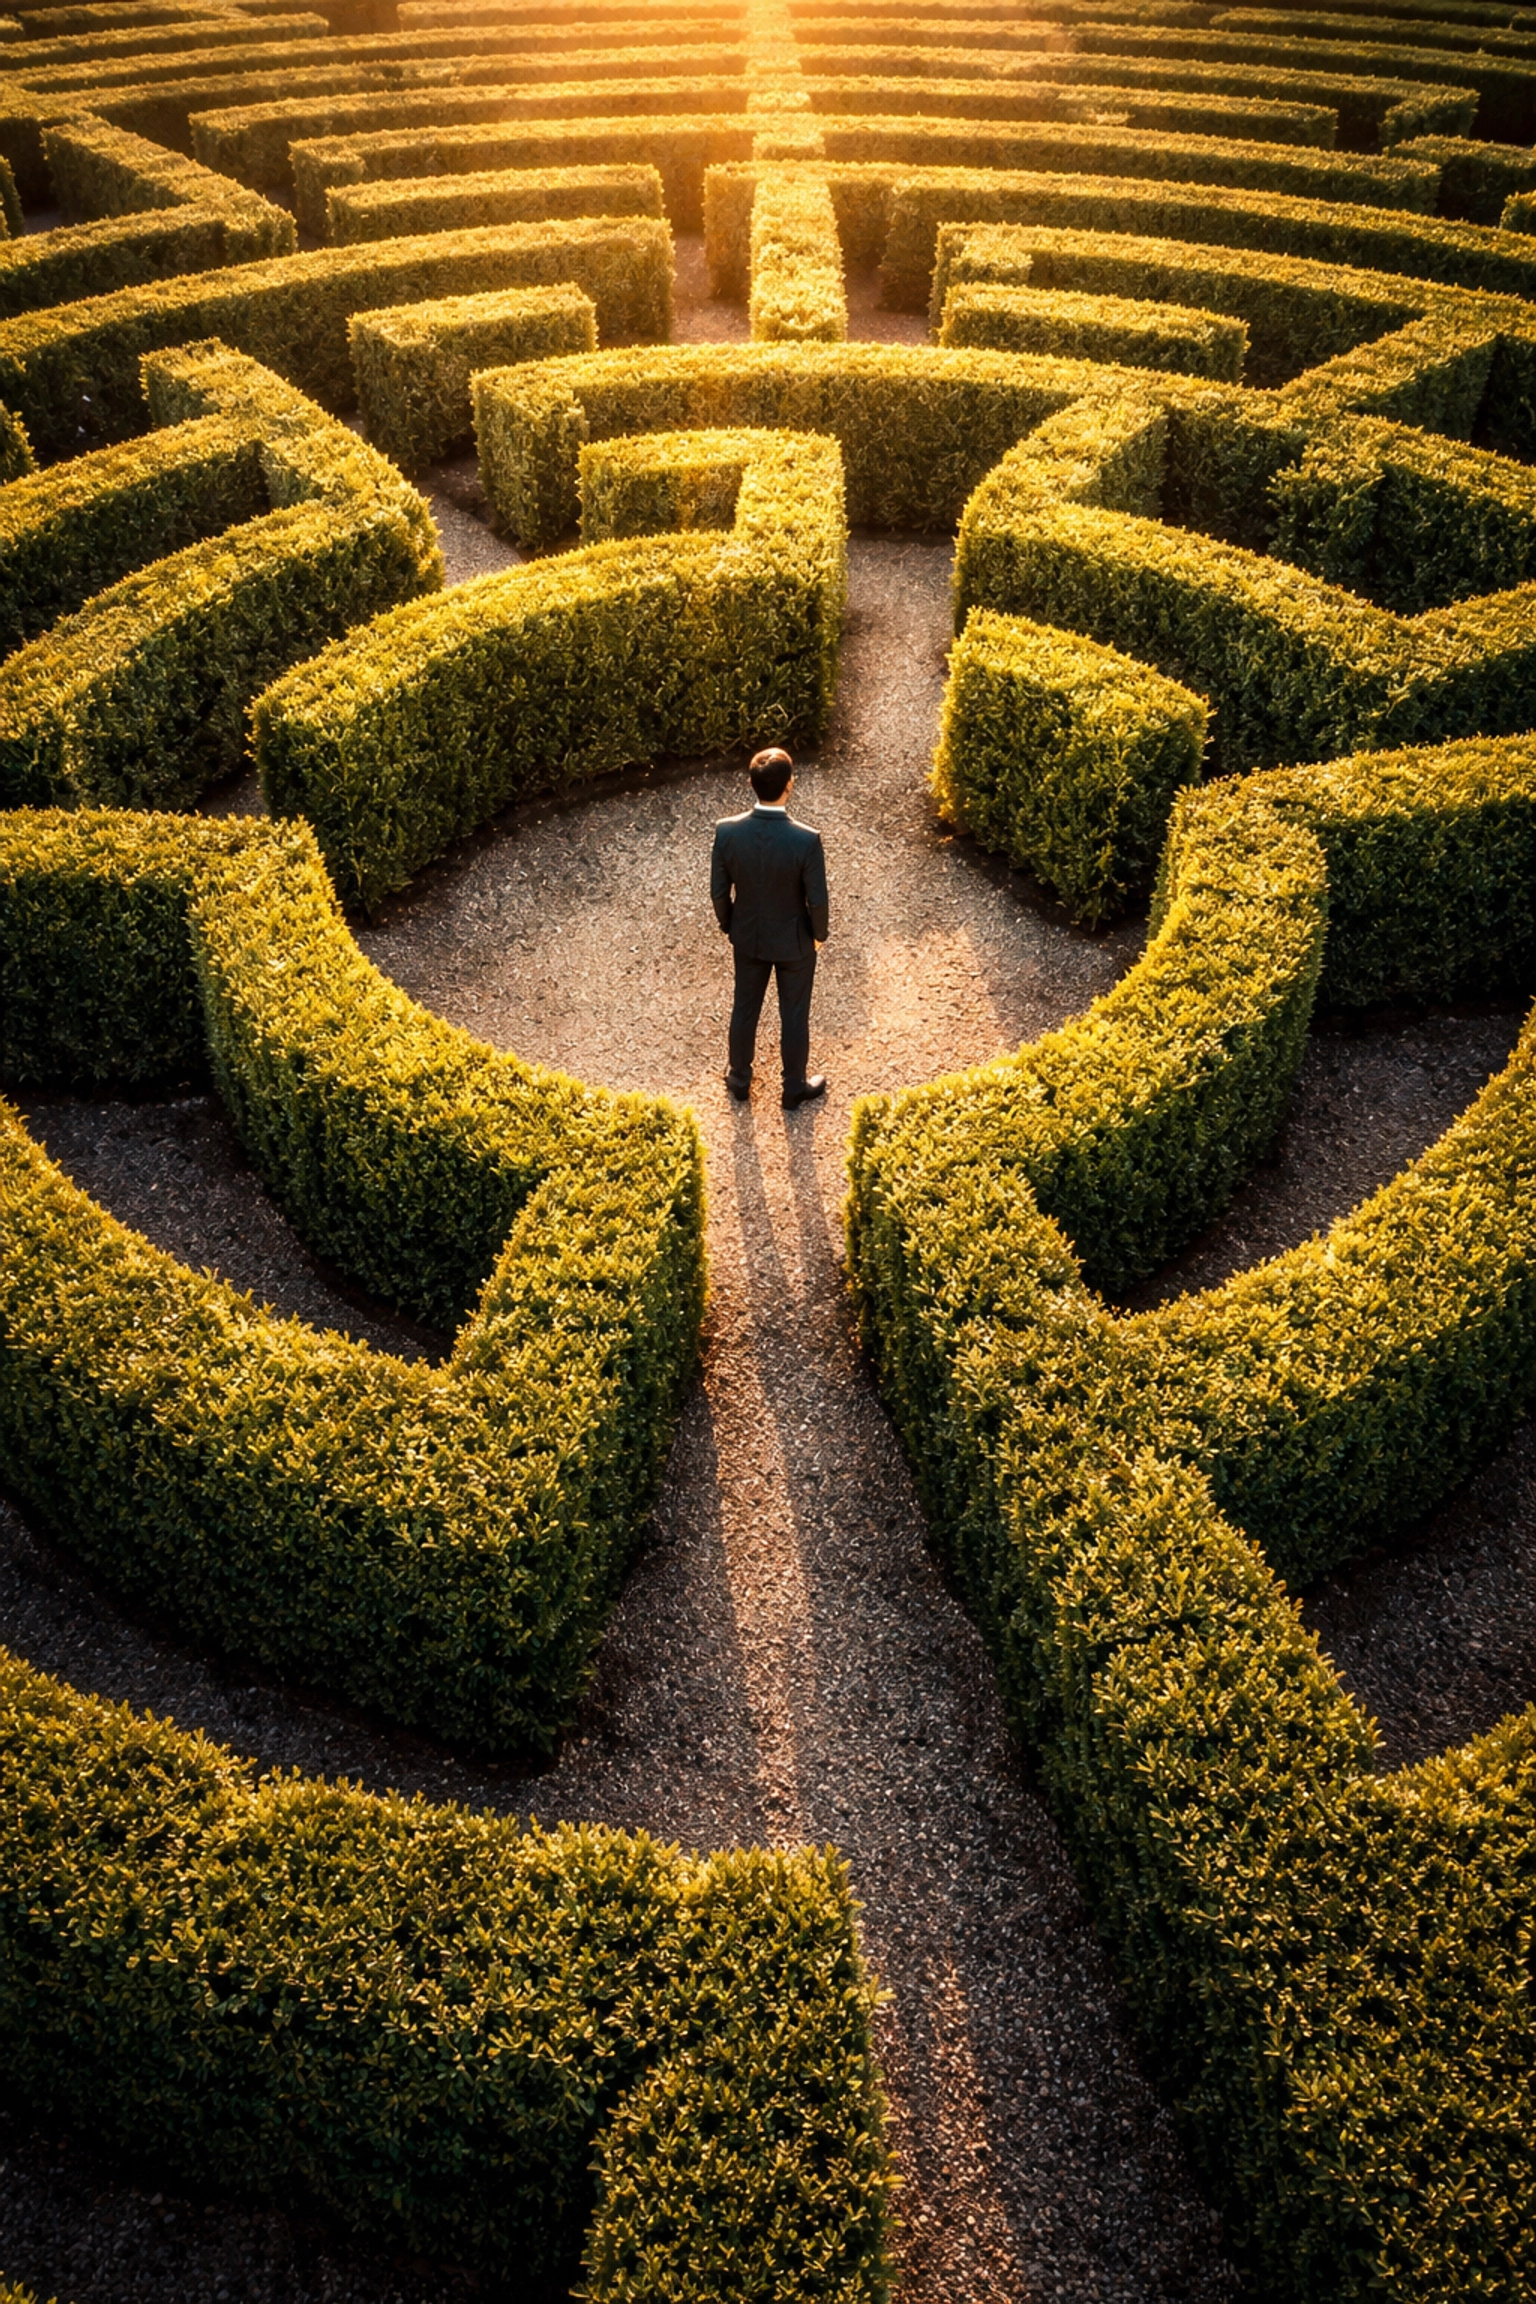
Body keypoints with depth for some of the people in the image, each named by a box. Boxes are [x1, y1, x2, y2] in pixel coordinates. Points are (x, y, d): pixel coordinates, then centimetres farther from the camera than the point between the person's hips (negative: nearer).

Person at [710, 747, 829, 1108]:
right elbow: (817, 899, -19)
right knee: (794, 1015, 18)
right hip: (794, 940, -3)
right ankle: (795, 1088, 38)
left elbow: (719, 891, -10)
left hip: (748, 936, 3)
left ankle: (739, 1079, 44)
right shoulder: (806, 840, -31)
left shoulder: (727, 832, -22)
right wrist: (819, 934, 2)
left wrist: (728, 926, 10)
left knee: (744, 1008, 24)